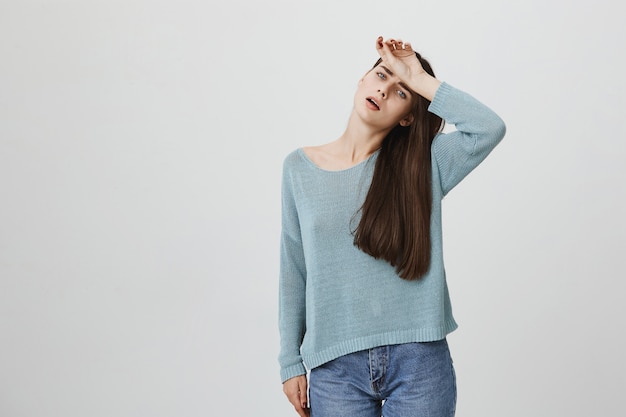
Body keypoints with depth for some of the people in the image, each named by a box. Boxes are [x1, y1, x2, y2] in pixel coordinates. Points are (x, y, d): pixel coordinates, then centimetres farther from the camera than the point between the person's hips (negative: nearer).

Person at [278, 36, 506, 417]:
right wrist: (291, 363, 6)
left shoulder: (422, 165, 2)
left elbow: (490, 128, -15)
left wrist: (421, 80, -9)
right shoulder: (300, 167, 5)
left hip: (419, 361, 0)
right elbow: (293, 274, 6)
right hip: (336, 367, 1)